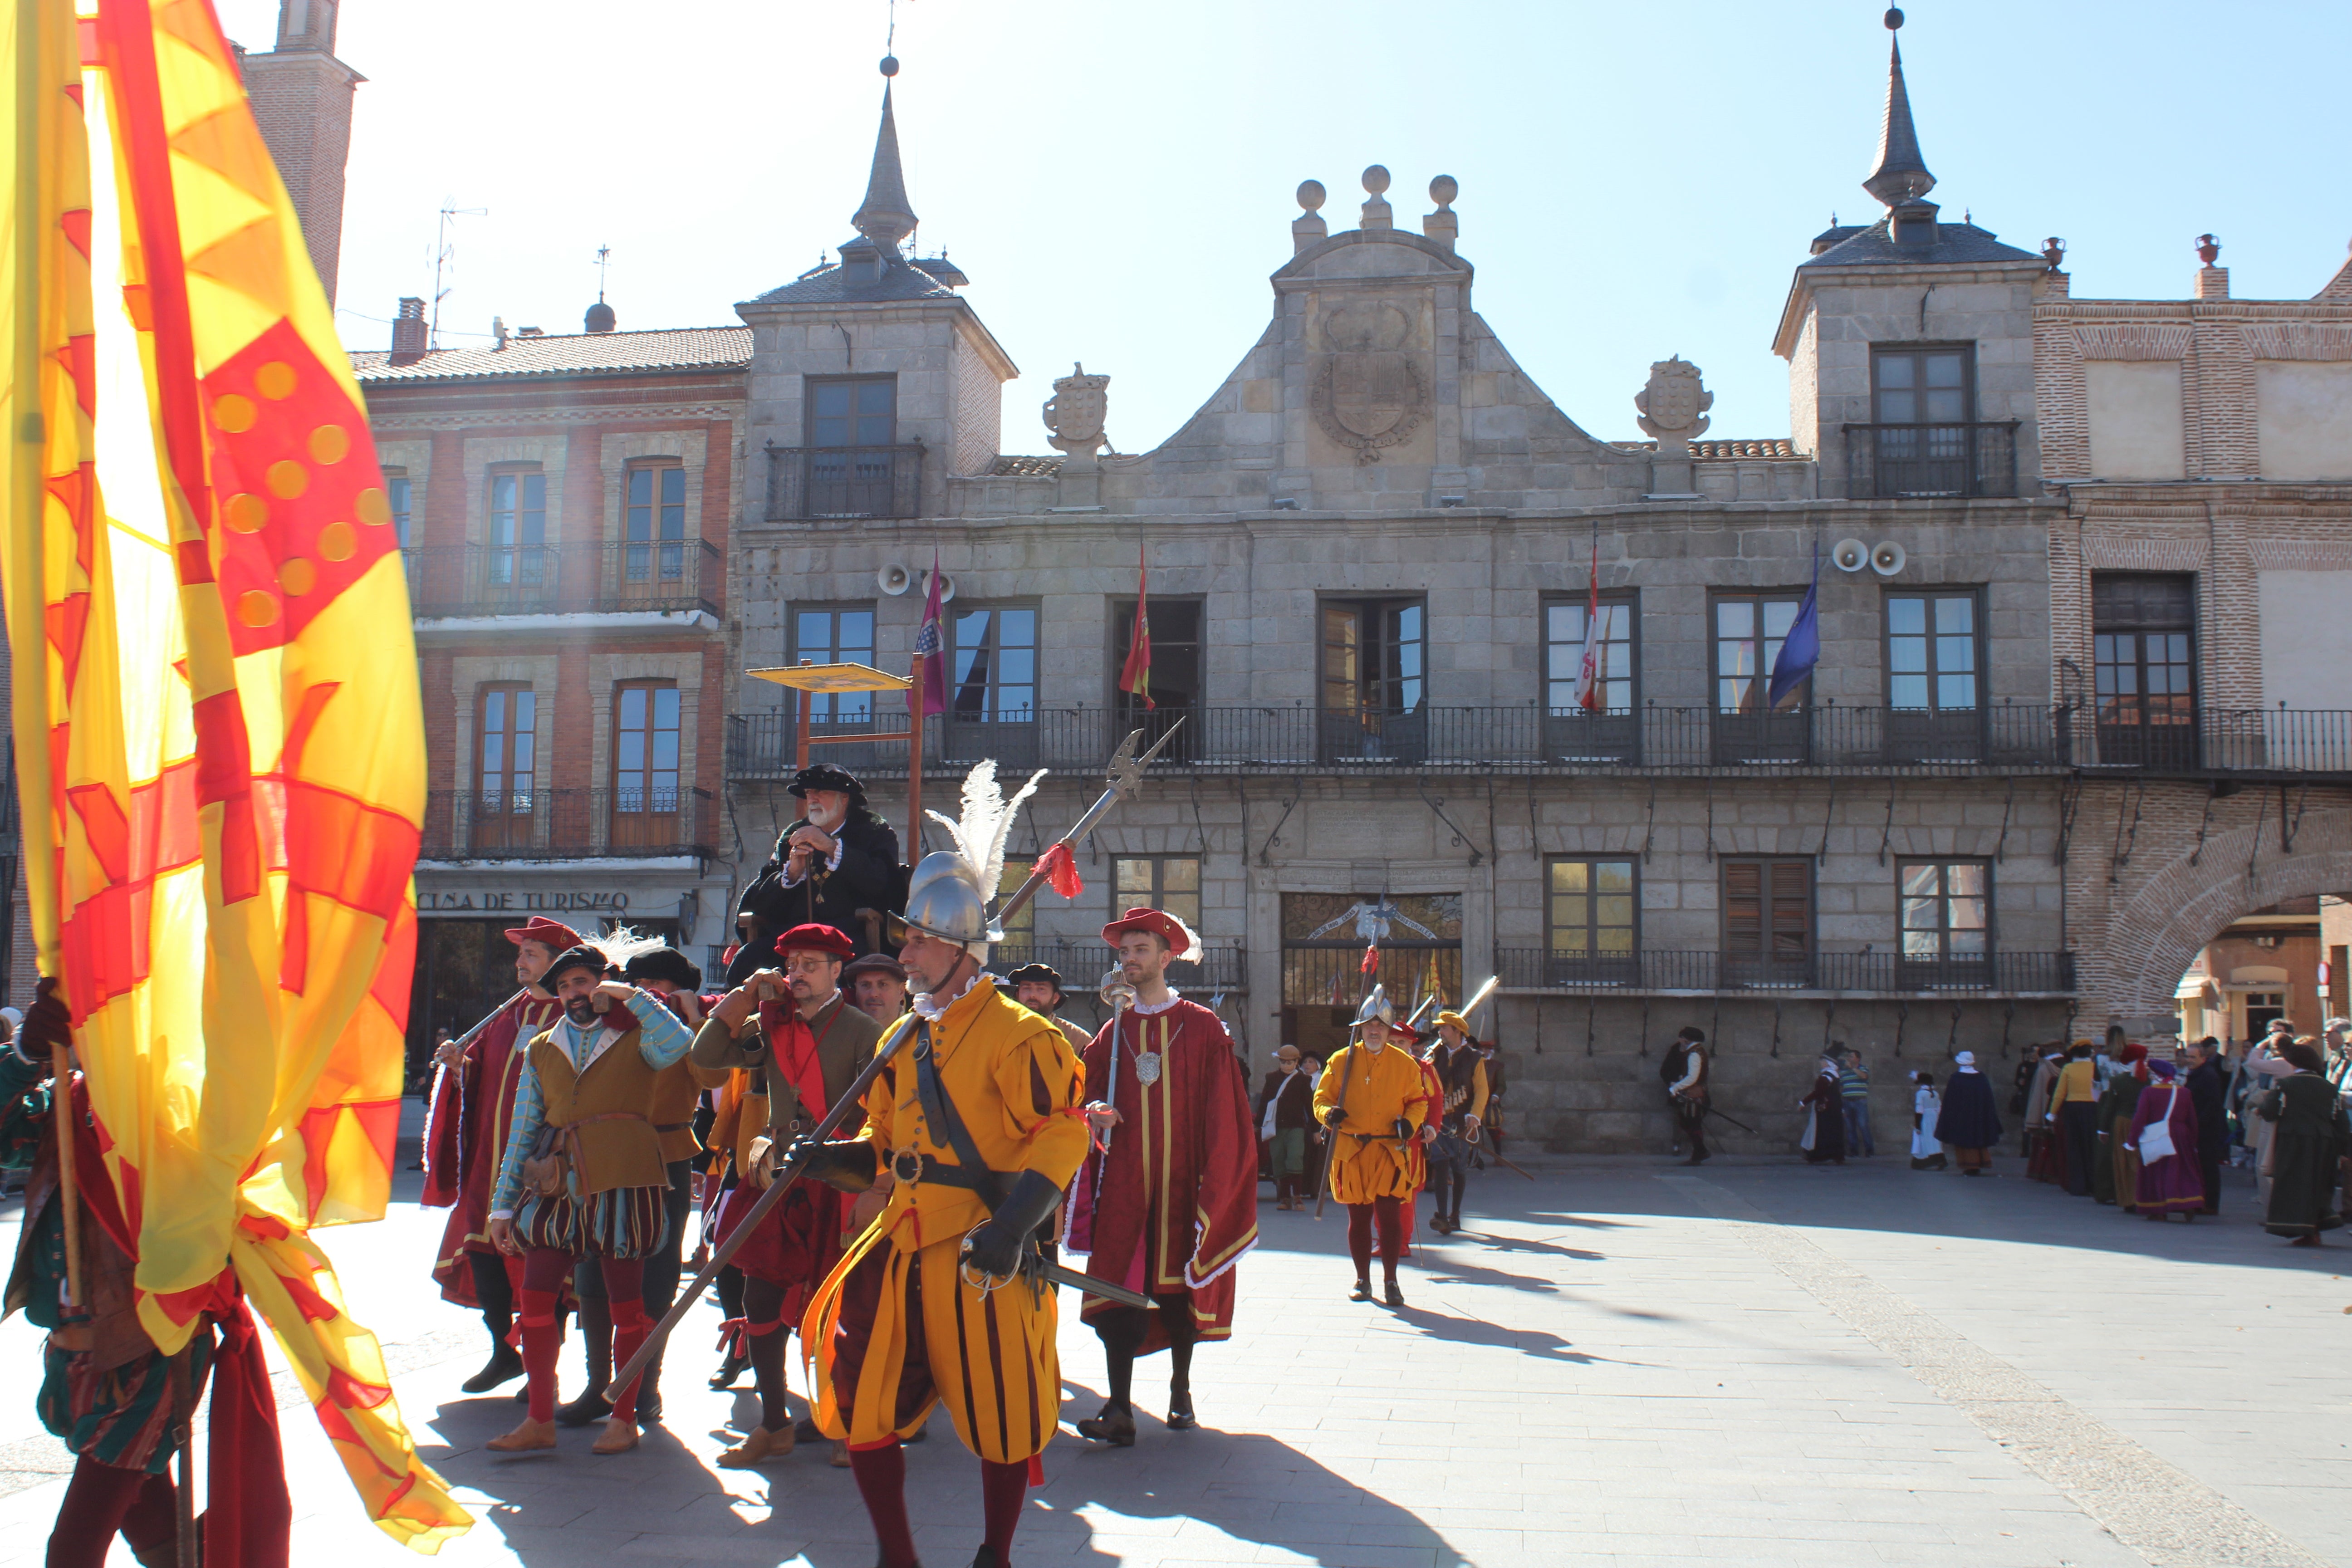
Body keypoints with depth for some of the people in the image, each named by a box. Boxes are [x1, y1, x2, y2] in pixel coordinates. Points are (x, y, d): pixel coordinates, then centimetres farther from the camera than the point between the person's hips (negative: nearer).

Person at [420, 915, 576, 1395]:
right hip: (491, 1155, 7)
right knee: (482, 1245, 5)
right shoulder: (508, 1016, 17)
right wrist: (459, 1066, -1)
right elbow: (478, 1077, 18)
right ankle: (504, 1351, 21)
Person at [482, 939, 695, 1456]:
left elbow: (678, 1045, -19)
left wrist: (632, 996, -11)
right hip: (558, 1181, 4)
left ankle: (624, 1419, 13)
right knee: (534, 1298, -1)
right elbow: (523, 1129, 17)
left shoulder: (634, 1037, 6)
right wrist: (503, 1204, 12)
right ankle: (540, 1421, 10)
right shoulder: (541, 1049, 18)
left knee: (626, 1303, 2)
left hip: (622, 1180, -4)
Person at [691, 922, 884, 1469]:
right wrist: (747, 993, -4)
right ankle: (774, 1426, 19)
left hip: (837, 1189, -5)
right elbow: (705, 1056, 0)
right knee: (761, 1305, 5)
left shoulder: (863, 1033, -3)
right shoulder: (769, 1026, 11)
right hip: (779, 1183, 5)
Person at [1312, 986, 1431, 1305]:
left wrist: (1410, 1121, -7)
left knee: (1390, 1215, -4)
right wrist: (1328, 1113, -14)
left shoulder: (1405, 1063, 5)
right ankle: (1363, 1281, 17)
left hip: (1390, 1151, -1)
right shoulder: (1341, 1060, 4)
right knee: (1358, 1218, 6)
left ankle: (1391, 1281, 7)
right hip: (1351, 1152, 1)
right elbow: (1321, 1098, 7)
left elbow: (1419, 1101, 13)